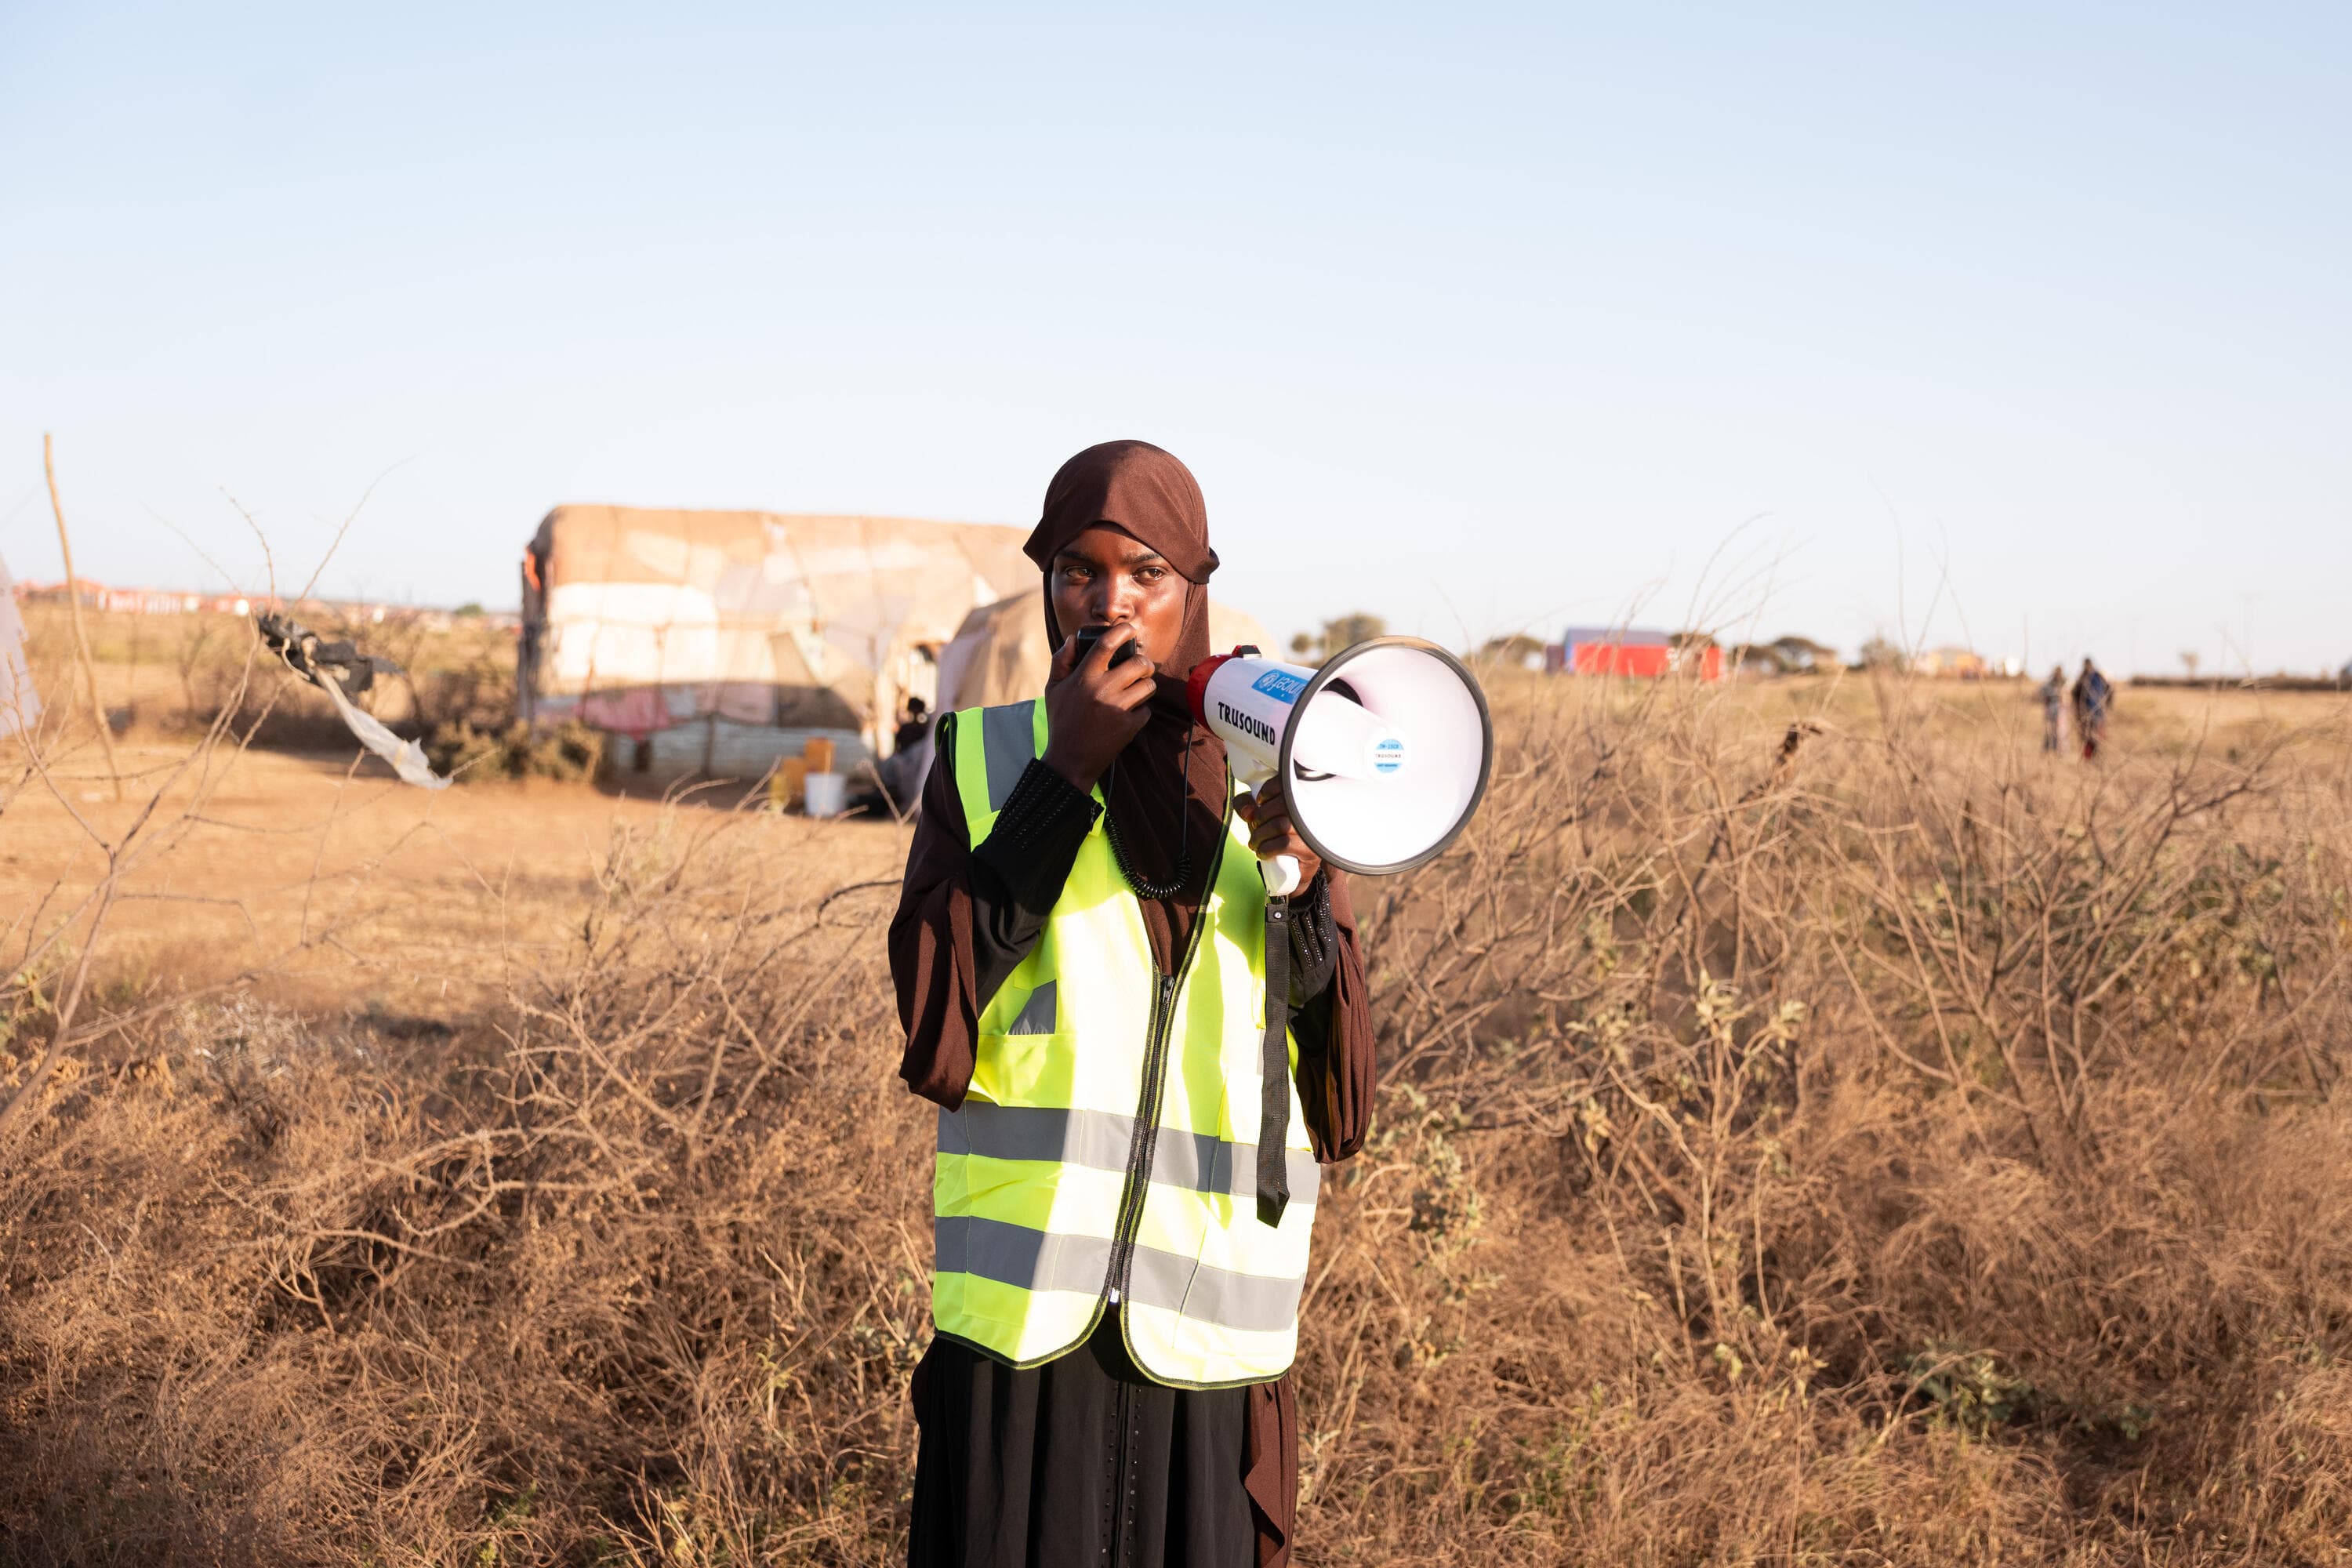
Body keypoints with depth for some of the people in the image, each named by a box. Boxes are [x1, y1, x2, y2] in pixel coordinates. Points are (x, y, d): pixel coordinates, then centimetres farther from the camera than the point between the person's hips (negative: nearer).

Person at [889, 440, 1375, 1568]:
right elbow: (934, 993, -11)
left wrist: (1303, 874, -14)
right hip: (1025, 1303, -1)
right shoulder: (985, 755, 4)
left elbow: (1338, 1079, 2)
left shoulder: (1269, 777, 7)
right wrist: (1066, 767, -12)